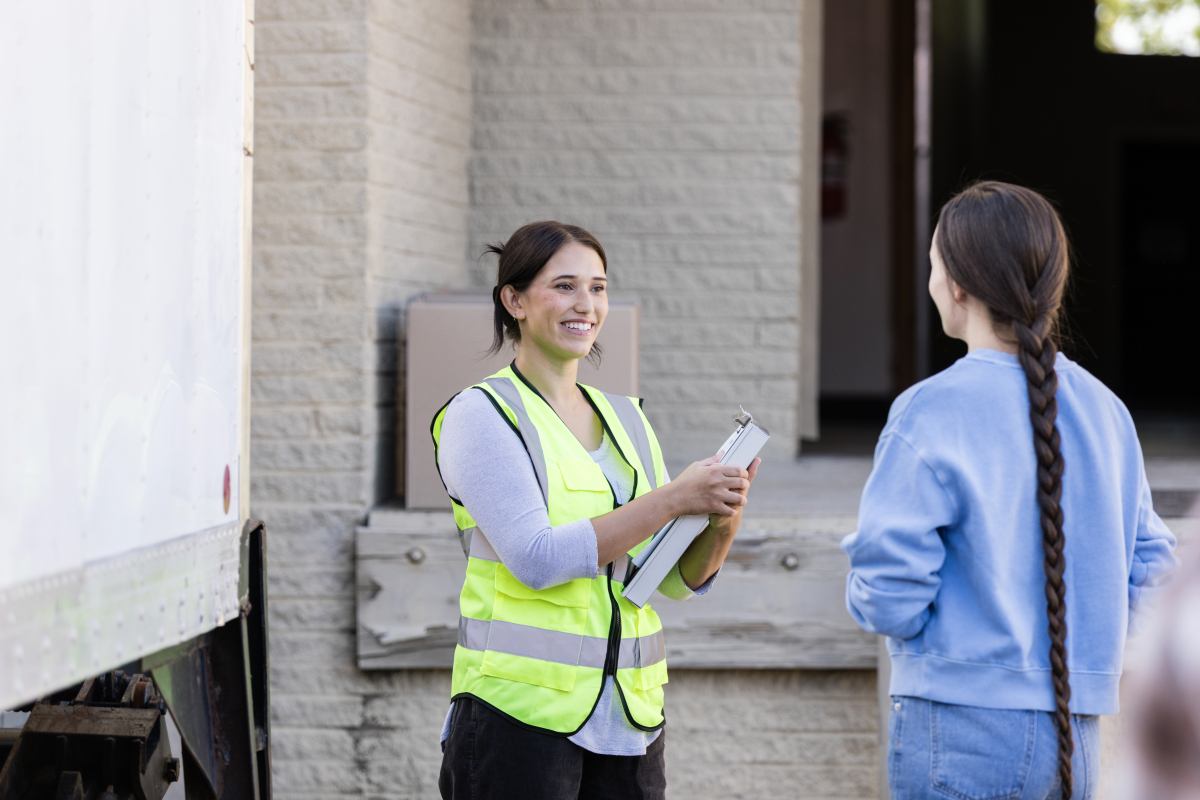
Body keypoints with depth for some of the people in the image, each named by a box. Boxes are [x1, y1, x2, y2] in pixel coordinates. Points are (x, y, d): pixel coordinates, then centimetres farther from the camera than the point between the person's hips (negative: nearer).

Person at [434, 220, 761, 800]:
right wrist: (673, 498, -17)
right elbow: (537, 559, -17)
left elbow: (679, 580, 12)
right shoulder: (481, 414, -5)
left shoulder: (625, 418, 13)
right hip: (519, 712, -5)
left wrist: (724, 518, -9)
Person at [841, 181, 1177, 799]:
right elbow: (1147, 569, 11)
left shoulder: (931, 415, -13)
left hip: (961, 726, -6)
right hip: (1075, 736, 6)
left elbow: (889, 599, -15)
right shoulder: (1103, 410, 7)